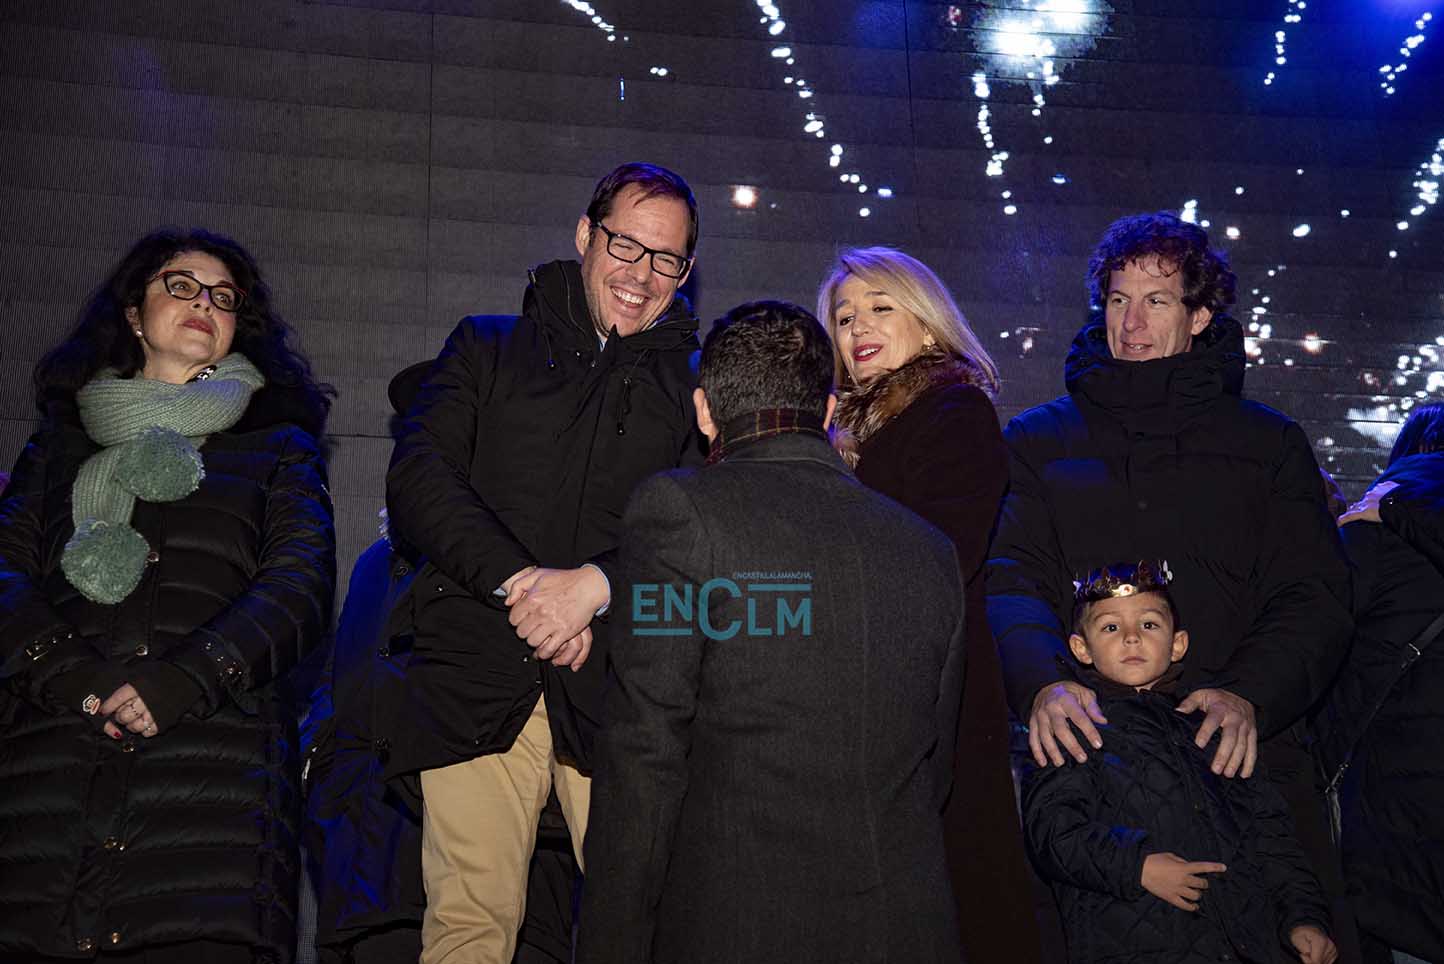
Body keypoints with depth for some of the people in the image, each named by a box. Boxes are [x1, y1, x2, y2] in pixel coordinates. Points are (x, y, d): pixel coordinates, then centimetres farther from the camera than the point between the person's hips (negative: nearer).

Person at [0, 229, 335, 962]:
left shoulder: (278, 444, 18)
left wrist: (187, 680, -10)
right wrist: (61, 672, -8)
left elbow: (301, 583, 4)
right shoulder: (64, 439, 24)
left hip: (215, 746, -1)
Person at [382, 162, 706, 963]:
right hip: (479, 684, 0)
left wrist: (597, 583, -13)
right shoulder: (487, 348, 17)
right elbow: (419, 476, 3)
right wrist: (519, 581, -11)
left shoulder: (693, 390, 18)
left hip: (619, 689, 0)